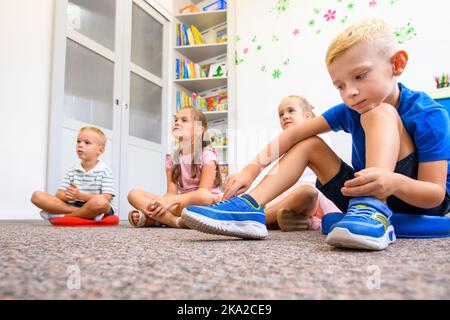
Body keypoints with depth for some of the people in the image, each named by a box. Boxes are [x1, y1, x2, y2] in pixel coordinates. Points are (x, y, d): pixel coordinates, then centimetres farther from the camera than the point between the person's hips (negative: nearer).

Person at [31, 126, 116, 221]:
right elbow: (59, 194, 5)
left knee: (100, 202, -42)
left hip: (101, 210, -4)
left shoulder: (105, 171, -2)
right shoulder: (72, 170, 13)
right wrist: (67, 196, -19)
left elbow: (106, 198, -14)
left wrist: (80, 195, -22)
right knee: (37, 195, -9)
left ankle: (62, 216, -18)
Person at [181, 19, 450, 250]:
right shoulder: (349, 111, -4)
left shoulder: (427, 115, -19)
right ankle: (250, 208, -21)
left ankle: (374, 211, -41)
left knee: (380, 112, -23)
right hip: (366, 196, 6)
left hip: (419, 202, -5)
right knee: (309, 144, -4)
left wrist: (394, 183, -45)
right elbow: (295, 133, -11)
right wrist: (252, 169, -23)